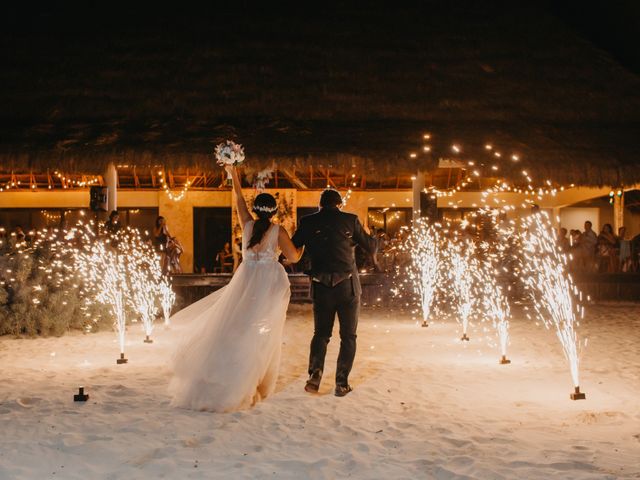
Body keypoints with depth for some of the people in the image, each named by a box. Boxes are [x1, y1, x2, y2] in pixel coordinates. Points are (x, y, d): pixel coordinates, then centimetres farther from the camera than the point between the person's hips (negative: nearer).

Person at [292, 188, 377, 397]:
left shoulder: (308, 222, 2)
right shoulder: (350, 220, -2)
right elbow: (371, 248, 4)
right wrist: (370, 235, 24)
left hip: (321, 287, 1)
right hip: (348, 286, -1)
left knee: (321, 333, 16)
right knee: (348, 335, 11)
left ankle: (315, 373, -5)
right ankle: (342, 383, 6)